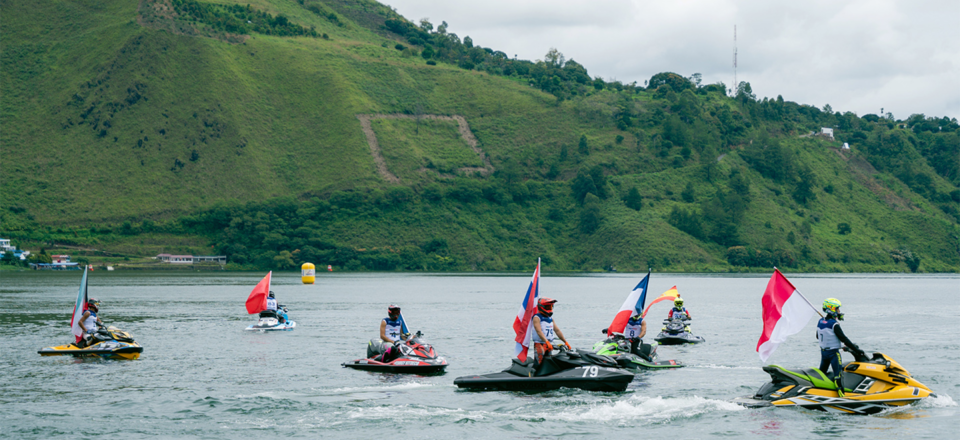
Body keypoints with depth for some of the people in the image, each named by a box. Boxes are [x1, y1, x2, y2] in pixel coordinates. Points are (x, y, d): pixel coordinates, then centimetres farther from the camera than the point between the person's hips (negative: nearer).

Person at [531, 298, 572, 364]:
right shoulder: (537, 318, -7)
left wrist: (566, 342, 8)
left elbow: (557, 330, 15)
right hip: (539, 344, -7)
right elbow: (539, 331, -21)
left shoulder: (550, 318, 15)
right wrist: (547, 342, -34)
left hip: (549, 345, 7)